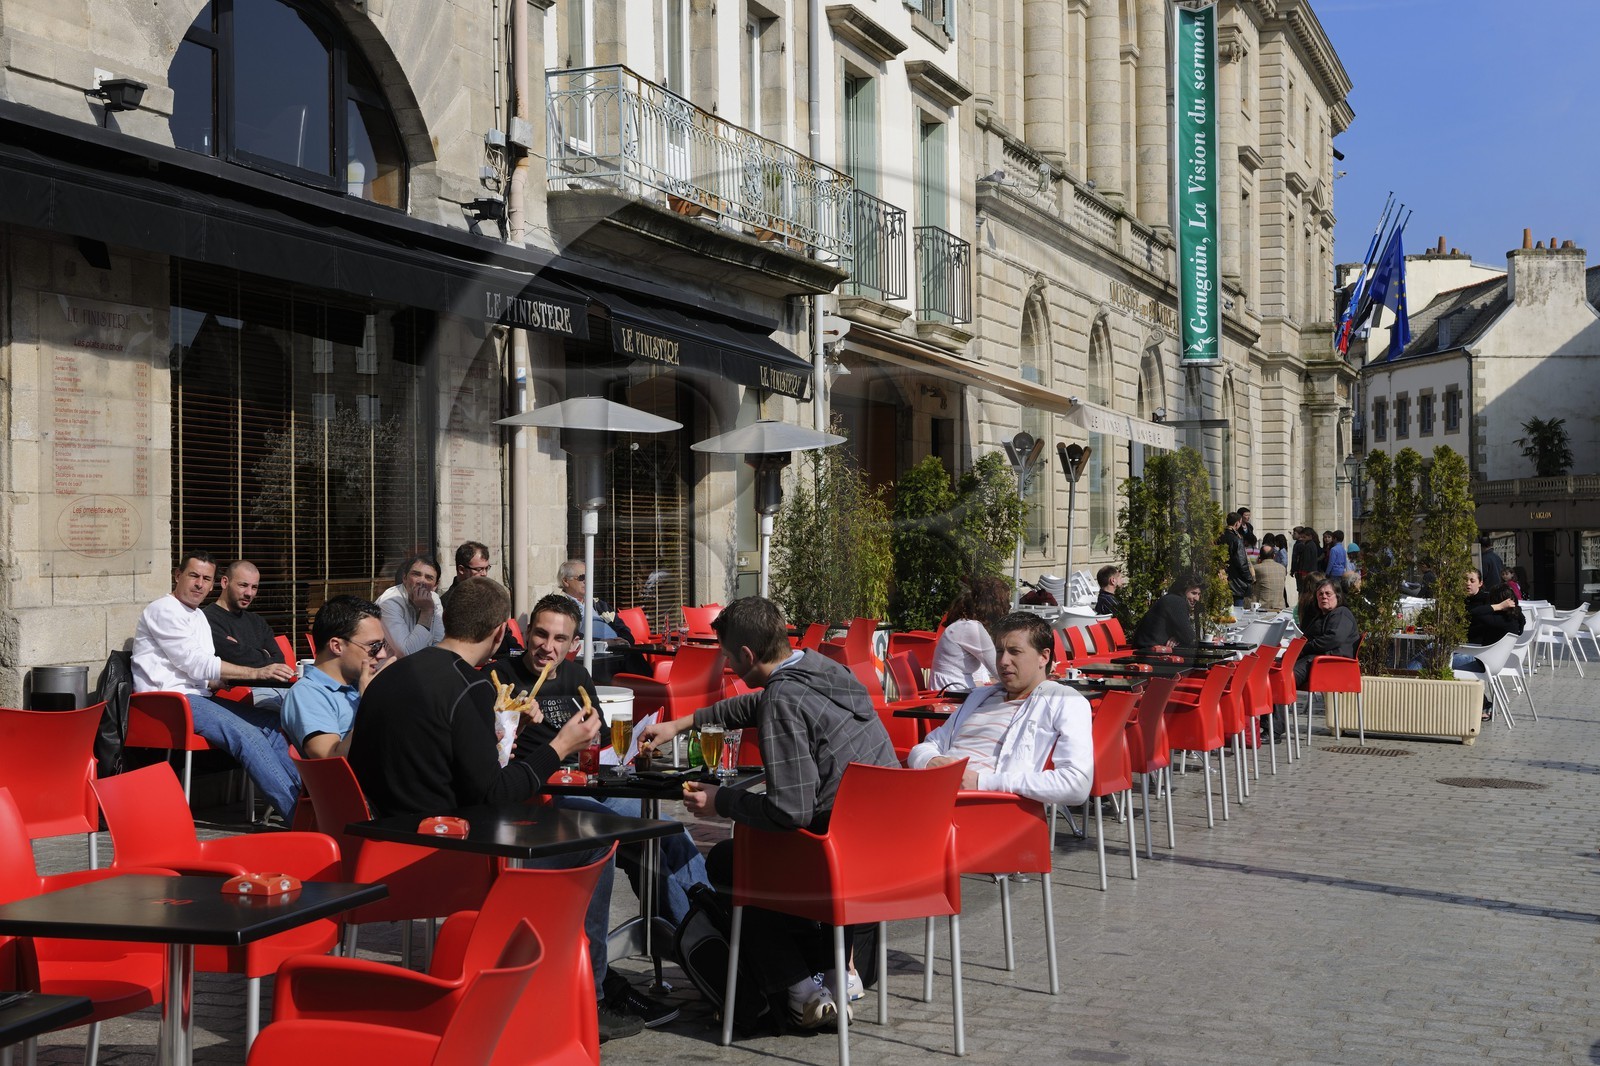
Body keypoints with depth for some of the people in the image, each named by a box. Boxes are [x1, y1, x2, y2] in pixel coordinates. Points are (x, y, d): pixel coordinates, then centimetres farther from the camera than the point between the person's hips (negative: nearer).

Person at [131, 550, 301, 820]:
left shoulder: (199, 616, 23)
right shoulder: (164, 611, -5)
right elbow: (196, 664, -14)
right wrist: (256, 673, -17)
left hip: (196, 696, 9)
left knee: (270, 723, -6)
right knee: (246, 734, -26)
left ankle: (303, 795, -9)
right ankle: (298, 815, -31)